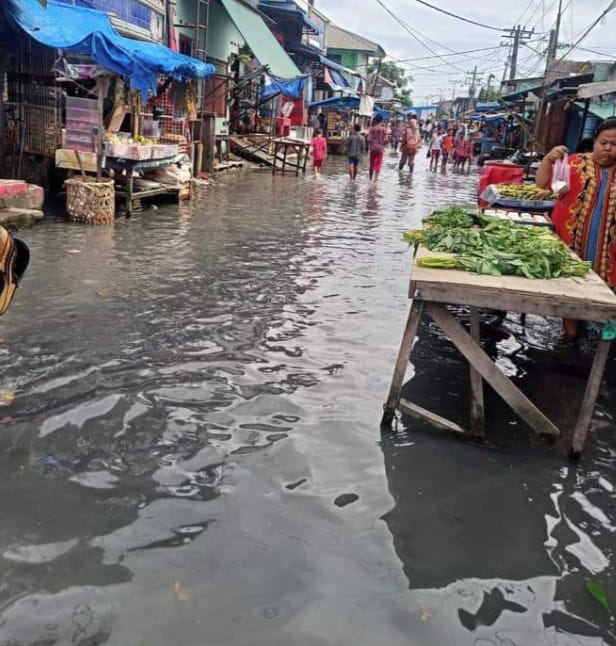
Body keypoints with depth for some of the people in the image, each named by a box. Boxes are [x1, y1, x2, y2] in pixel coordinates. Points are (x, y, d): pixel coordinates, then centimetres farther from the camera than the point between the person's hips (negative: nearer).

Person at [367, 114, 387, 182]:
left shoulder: (372, 128, -3)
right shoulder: (383, 129, -7)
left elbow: (369, 139, -9)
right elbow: (386, 140, -10)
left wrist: (371, 144, 9)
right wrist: (383, 144, 9)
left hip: (372, 148, 2)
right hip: (380, 148, -2)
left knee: (372, 164, 13)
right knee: (378, 165, -1)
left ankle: (371, 179, 23)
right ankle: (375, 180, -12)